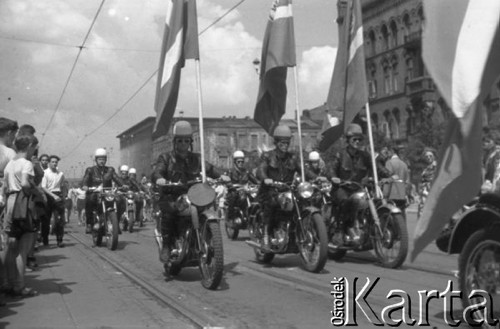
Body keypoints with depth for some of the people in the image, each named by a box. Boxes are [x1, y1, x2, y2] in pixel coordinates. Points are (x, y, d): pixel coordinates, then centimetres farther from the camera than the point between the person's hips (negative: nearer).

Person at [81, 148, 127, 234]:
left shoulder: (110, 170, 17)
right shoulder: (90, 170, 11)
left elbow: (116, 178, 2)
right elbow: (85, 179, -4)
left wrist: (123, 185, -18)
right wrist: (84, 186, -27)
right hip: (94, 194, -1)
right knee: (89, 200, -28)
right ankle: (89, 224, -15)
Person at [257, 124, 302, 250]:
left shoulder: (292, 158, 17)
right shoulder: (267, 156, 5)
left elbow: (302, 170, 5)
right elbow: (260, 170, -12)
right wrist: (265, 179, -36)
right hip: (270, 191, -4)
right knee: (271, 202, -36)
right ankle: (266, 237, -29)